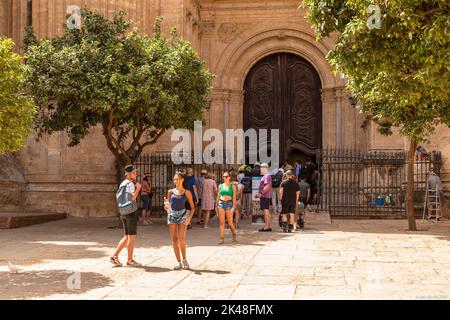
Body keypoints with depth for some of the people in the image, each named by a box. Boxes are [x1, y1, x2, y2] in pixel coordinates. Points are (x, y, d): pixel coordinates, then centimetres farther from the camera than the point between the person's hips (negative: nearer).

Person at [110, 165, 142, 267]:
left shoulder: (122, 184, 15)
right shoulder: (130, 183, -12)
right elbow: (131, 198, -21)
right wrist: (138, 188, -14)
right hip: (131, 211, -9)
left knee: (127, 237, 15)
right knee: (132, 237, 0)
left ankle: (115, 256, 10)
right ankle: (130, 260, 6)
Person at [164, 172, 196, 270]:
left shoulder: (187, 193, 1)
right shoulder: (170, 192, 8)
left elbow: (192, 207, 2)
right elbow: (167, 205, 15)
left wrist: (189, 218, -11)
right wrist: (166, 207, -9)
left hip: (182, 215, -3)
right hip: (172, 215, 3)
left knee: (181, 239, -14)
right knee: (174, 239, 2)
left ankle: (184, 259, 6)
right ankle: (179, 262, 10)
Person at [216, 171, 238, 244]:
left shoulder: (233, 186, 1)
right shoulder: (220, 186, 9)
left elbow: (234, 198, -3)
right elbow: (218, 196, 14)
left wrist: (233, 207, -11)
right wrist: (216, 206, 10)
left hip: (229, 203, -2)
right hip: (221, 203, 2)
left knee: (230, 223, 2)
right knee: (221, 222, -1)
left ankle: (234, 234, 28)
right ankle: (222, 238, 1)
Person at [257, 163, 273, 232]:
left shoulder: (267, 176, -13)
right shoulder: (265, 176, 19)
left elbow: (267, 186, -23)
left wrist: (261, 193, -21)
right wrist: (259, 193, 18)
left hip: (265, 196, -10)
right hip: (264, 196, 10)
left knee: (266, 211, -9)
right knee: (267, 212, 12)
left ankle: (266, 227, -9)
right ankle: (268, 227, 16)